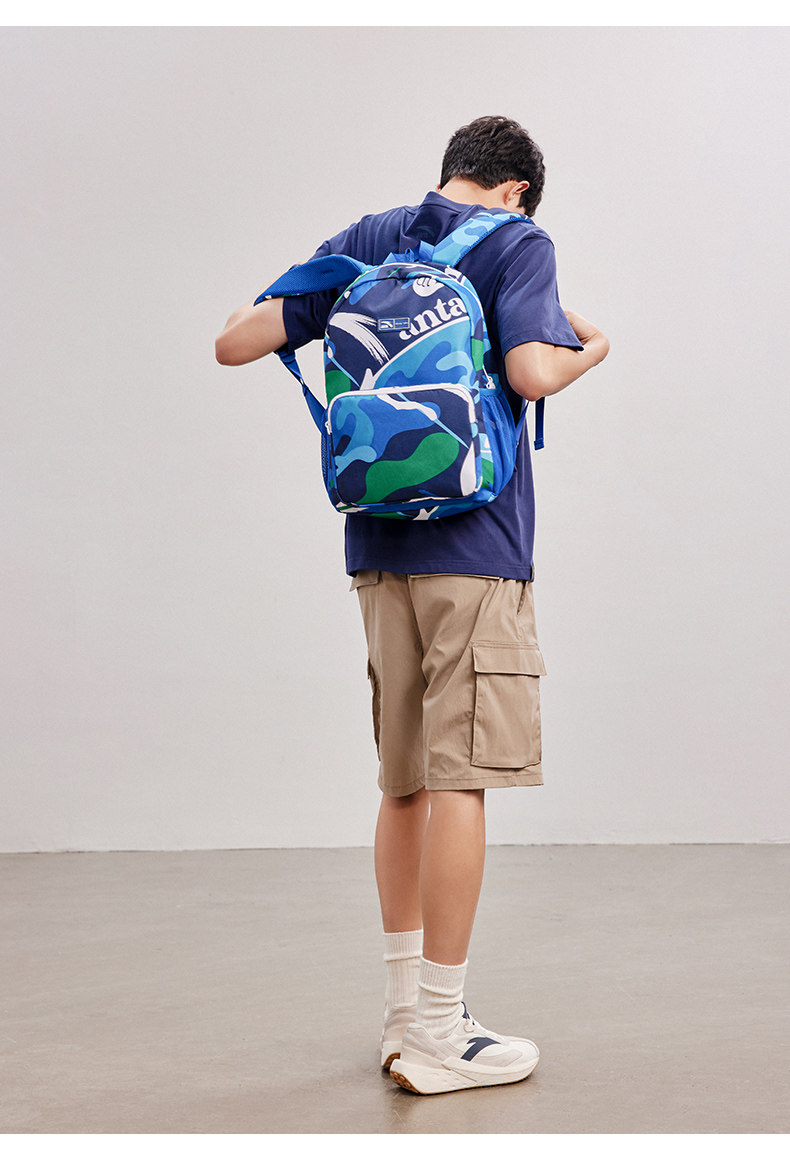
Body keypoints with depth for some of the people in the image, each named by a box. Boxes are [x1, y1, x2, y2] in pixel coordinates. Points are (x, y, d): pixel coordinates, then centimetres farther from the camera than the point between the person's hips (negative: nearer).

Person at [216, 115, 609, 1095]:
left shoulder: (363, 243, 13)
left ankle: (405, 1007, 21)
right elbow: (533, 372, -18)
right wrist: (593, 347, 3)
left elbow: (235, 343, 7)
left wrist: (332, 313, 25)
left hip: (379, 540, 6)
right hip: (473, 540, -6)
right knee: (458, 777, -4)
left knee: (405, 778, 13)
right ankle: (437, 1036, 0)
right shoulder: (517, 243, -2)